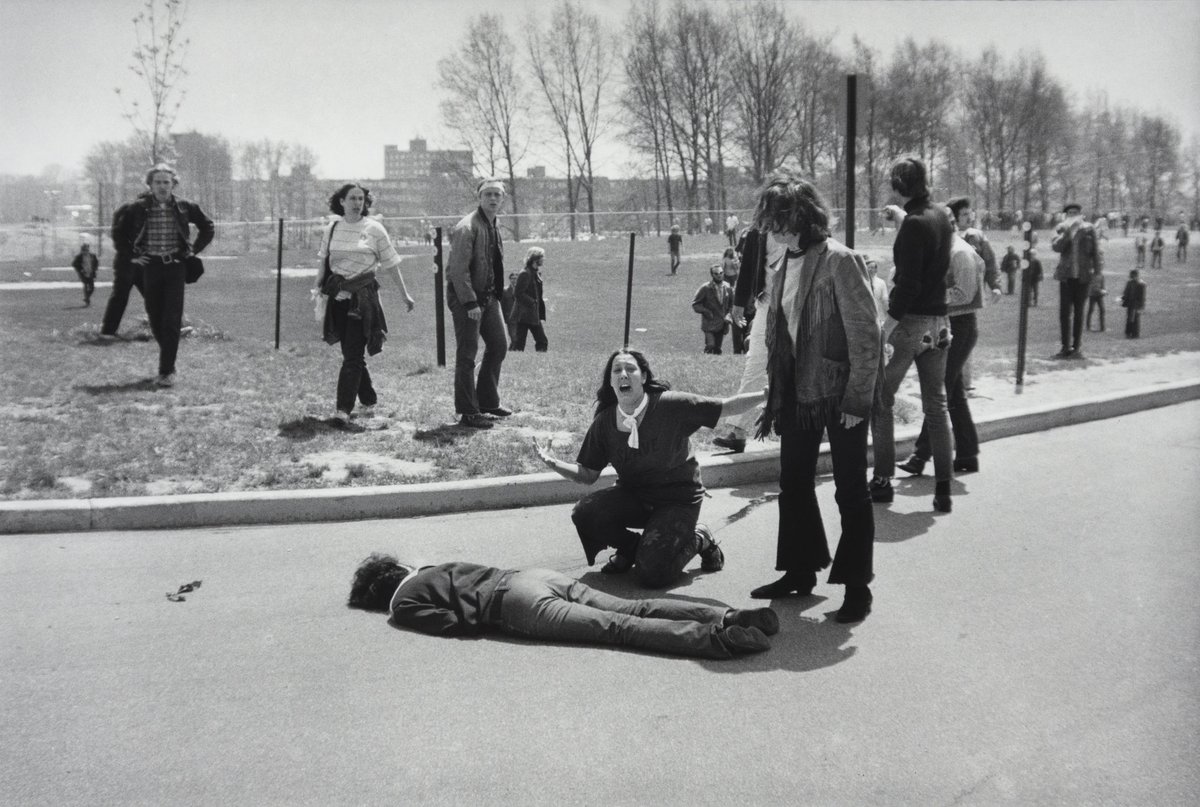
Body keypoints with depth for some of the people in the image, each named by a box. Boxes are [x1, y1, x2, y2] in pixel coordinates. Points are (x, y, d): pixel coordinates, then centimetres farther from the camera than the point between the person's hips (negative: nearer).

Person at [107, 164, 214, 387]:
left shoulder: (185, 207, 1)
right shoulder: (138, 208, 0)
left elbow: (208, 228, 14)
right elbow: (118, 232, 13)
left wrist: (193, 251, 7)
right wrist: (130, 256, 5)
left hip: (175, 268, -1)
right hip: (150, 267, 1)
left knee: (171, 322, -8)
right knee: (155, 320, 6)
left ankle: (166, 371, -6)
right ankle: (168, 359, 28)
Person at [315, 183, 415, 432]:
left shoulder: (374, 229, -1)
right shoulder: (333, 229, 8)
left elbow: (391, 265, 4)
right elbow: (323, 263, 15)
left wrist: (405, 295, 8)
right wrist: (317, 290, 7)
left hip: (364, 297, -4)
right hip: (338, 297, 4)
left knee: (353, 356, -10)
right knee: (352, 355, 11)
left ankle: (342, 413, -15)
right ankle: (370, 402, 29)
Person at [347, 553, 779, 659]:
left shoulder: (403, 604, 11)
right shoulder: (435, 567, 34)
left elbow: (456, 623, -4)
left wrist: (485, 619, 13)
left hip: (517, 601, -7)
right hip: (540, 574, 7)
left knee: (618, 627, -19)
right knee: (633, 610, -6)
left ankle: (718, 639, -35)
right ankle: (731, 617, -21)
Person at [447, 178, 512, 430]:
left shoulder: (494, 226, 12)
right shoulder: (466, 227, -17)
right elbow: (458, 269, -21)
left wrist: (495, 294, 13)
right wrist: (470, 303, -23)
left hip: (488, 295, 9)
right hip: (465, 296, -9)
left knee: (499, 345, 14)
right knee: (467, 354, -4)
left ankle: (488, 402, 27)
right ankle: (468, 412, 4)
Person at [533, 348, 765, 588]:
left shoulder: (670, 405, -17)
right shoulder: (604, 423, -6)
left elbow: (726, 407, -13)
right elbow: (588, 474, -1)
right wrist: (554, 464, -18)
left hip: (677, 500, -4)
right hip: (632, 495, 4)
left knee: (651, 574, -21)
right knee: (583, 513, -24)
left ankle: (699, 539, 12)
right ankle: (631, 546, 8)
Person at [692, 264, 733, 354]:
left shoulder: (728, 288, 5)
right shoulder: (705, 288, -8)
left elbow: (731, 304, 19)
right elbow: (695, 304, -2)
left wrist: (728, 314, 1)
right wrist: (706, 312, -15)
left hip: (722, 324, 4)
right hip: (709, 324, -4)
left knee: (717, 350, 8)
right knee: (710, 346, -19)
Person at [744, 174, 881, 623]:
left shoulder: (839, 261, -15)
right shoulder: (788, 263, 8)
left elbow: (865, 335, -16)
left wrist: (858, 399, -17)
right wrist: (774, 396, 12)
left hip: (840, 395, -8)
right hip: (798, 392, 8)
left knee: (850, 490, 4)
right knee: (793, 484, 15)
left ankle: (857, 586, 15)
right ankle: (800, 571, 30)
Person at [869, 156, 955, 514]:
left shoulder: (914, 225, -17)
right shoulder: (941, 216, 5)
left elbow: (908, 284, -21)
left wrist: (887, 326, -20)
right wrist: (901, 217, 37)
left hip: (910, 320, -7)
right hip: (939, 321, 7)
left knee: (880, 400, 6)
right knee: (936, 404, 10)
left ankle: (883, 480, 8)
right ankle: (943, 488, 11)